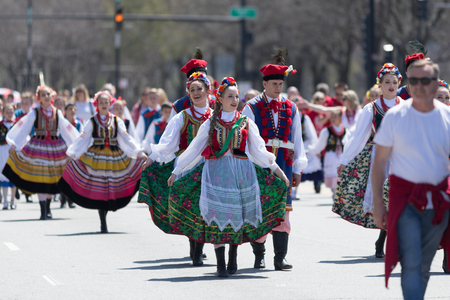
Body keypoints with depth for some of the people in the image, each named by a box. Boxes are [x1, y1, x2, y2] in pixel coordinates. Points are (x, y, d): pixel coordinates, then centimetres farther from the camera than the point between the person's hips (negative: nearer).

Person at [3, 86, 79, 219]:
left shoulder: (57, 113, 7)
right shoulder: (34, 113, -1)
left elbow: (66, 129, 12)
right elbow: (23, 128, -2)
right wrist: (14, 144, -7)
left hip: (55, 147, 3)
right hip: (38, 147, -3)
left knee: (52, 179, 5)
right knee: (39, 178, -6)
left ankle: (48, 208, 22)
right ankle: (43, 211, -5)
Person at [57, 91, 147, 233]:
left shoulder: (117, 121, 9)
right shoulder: (92, 122, 4)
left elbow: (126, 139, 10)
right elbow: (82, 139, 2)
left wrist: (139, 152, 4)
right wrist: (71, 153, -7)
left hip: (114, 157, 2)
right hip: (96, 157, -2)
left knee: (111, 188, -1)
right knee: (100, 189, -6)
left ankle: (104, 216, 16)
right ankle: (103, 224, -3)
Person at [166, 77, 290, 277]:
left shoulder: (246, 124, 9)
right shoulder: (211, 124, 7)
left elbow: (259, 151, 11)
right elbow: (193, 150, 11)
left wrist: (279, 172, 7)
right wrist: (176, 172, 10)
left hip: (242, 173, 1)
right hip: (216, 171, -1)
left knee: (238, 216, 2)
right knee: (218, 216, -9)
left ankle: (233, 260, 17)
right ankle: (220, 264, -9)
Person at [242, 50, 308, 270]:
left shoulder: (290, 109, 13)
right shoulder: (252, 108, 2)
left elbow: (297, 140, 15)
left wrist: (297, 169, 11)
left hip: (283, 164, 2)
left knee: (282, 210, -4)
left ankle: (280, 257, -5)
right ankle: (259, 256, 11)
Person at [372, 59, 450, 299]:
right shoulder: (395, 116, -3)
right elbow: (379, 162, 0)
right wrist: (377, 201, -5)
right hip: (405, 198, -3)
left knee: (423, 265, 12)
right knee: (411, 264, -13)